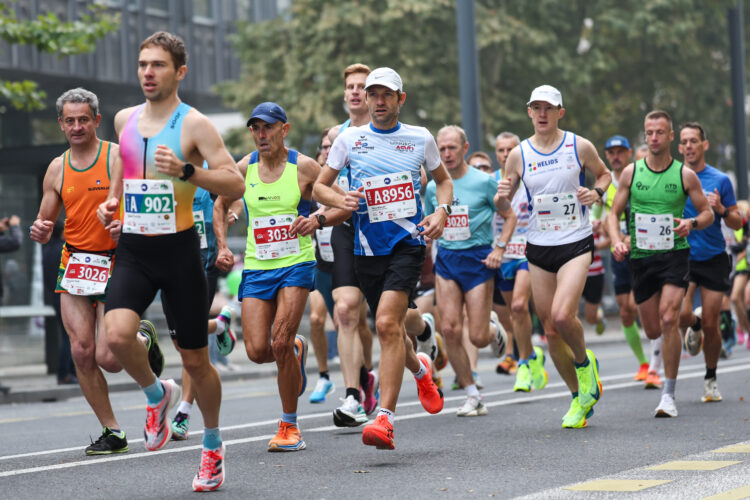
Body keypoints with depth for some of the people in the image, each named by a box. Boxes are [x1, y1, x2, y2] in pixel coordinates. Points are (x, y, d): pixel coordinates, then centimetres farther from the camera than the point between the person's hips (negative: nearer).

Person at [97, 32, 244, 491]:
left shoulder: (194, 124, -8)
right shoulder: (125, 120, 9)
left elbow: (236, 184, -13)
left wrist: (186, 171, -26)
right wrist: (112, 201, 11)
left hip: (178, 248, -3)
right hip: (133, 250, 4)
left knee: (195, 359, 5)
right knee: (118, 334, -22)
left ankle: (213, 446, 29)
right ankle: (157, 394, 10)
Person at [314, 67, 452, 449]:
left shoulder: (420, 139, 5)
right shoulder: (349, 139, 5)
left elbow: (443, 179, 20)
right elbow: (320, 186, 10)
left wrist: (442, 211, 1)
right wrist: (340, 199, -12)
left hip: (408, 242, -3)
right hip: (367, 246, 3)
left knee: (387, 323, -20)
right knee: (389, 329, 11)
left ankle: (385, 418, -22)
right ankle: (420, 369, 46)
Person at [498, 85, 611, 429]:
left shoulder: (580, 147, -2)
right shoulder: (518, 155, 2)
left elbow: (604, 174, 15)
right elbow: (504, 204, 9)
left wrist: (597, 192, -7)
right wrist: (503, 196, -14)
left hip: (576, 245, -3)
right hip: (539, 249, 3)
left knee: (562, 316, -23)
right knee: (550, 330, 4)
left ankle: (585, 361, 9)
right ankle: (580, 397, 20)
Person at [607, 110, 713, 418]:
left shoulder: (685, 175, 0)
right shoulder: (631, 172, 4)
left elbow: (707, 213, 8)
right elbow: (614, 213, 7)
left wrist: (692, 223, -14)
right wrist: (617, 241, -12)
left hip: (675, 254, -2)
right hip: (641, 256, 3)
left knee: (668, 320, -19)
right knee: (653, 331, 7)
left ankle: (669, 395, -12)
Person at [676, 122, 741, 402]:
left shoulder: (720, 180, 1)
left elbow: (737, 223, 4)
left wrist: (721, 209, -16)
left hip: (714, 260, 0)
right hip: (682, 257, 0)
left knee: (711, 325, -3)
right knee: (682, 314, -18)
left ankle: (711, 379, 18)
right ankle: (694, 327, 20)